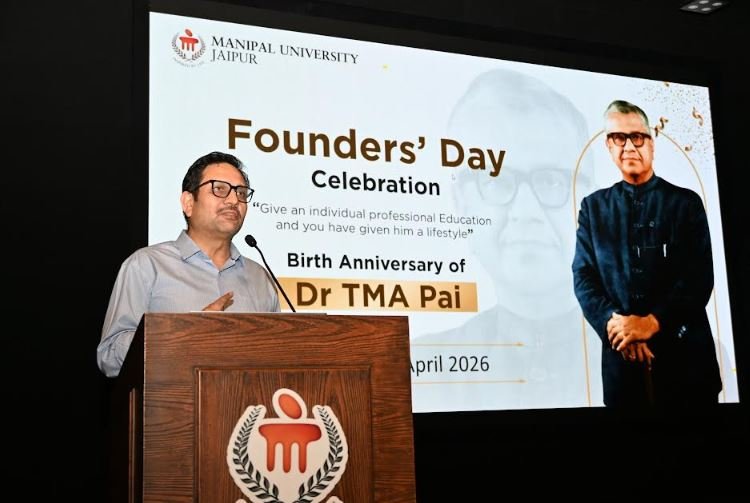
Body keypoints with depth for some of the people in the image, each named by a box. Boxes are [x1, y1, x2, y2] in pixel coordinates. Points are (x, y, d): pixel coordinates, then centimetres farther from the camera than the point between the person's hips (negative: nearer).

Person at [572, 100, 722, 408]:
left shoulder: (686, 202, 6)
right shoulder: (594, 206, 10)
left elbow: (700, 276, -4)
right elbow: (583, 275, 2)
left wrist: (653, 322, -15)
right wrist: (613, 323, -14)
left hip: (685, 351, -1)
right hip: (622, 354, 1)